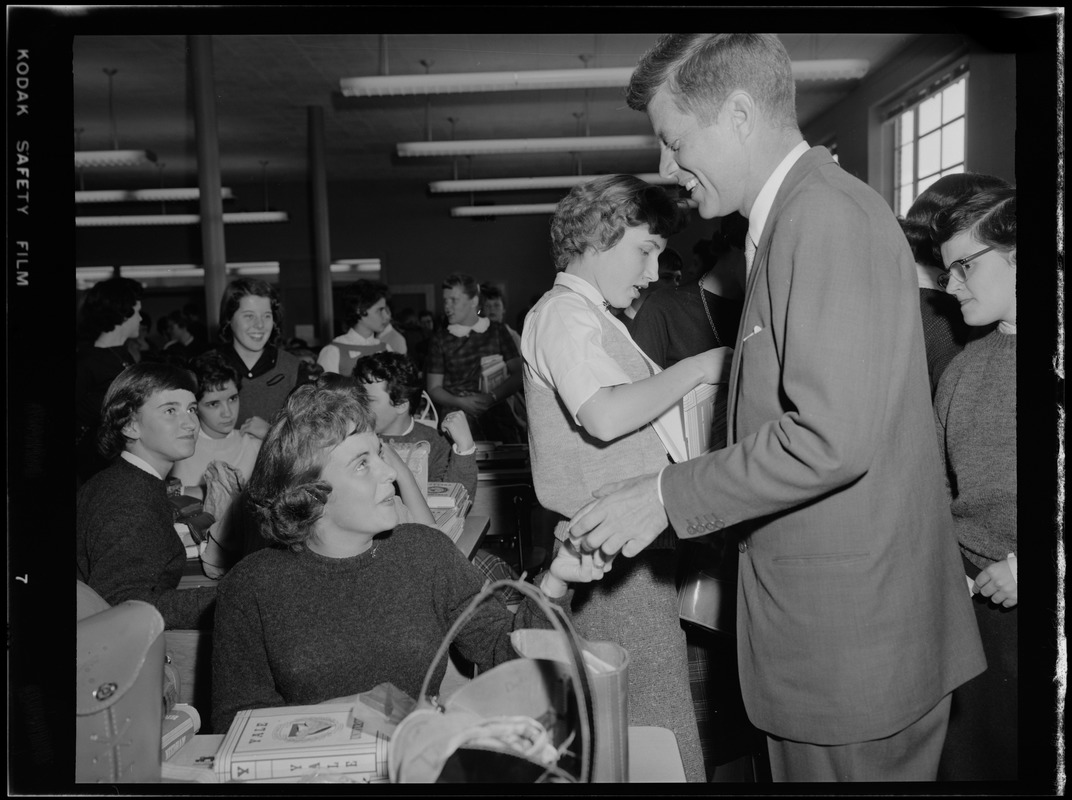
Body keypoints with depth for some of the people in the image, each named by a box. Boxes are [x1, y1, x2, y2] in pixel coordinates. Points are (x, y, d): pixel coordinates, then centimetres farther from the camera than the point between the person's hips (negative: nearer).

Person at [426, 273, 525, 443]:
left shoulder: (497, 331, 10)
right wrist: (460, 402, -9)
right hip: (457, 422, 0)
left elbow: (518, 374, 7)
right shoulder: (440, 339, 9)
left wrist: (492, 396, -9)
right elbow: (433, 389, 9)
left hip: (497, 418, 0)